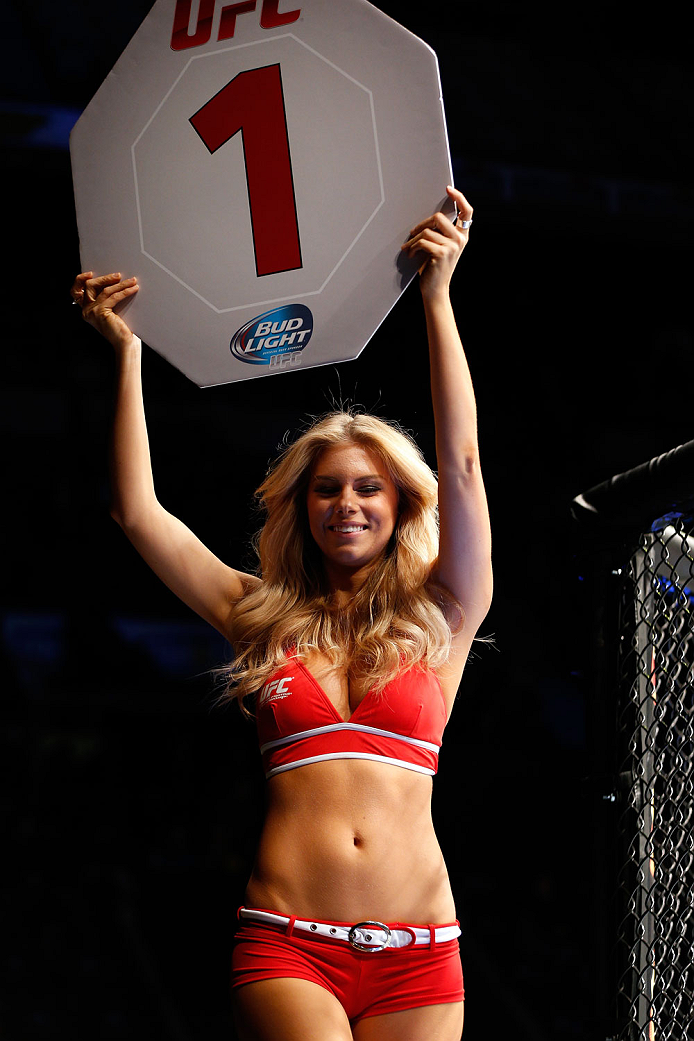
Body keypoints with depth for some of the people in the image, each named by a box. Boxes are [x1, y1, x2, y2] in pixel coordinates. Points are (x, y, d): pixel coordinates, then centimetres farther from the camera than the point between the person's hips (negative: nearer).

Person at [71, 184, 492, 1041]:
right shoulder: (264, 617, 15)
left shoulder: (439, 618, 11)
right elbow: (139, 514, 10)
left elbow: (460, 465, 0)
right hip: (286, 943, 0)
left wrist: (437, 297, -6)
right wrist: (126, 354, 8)